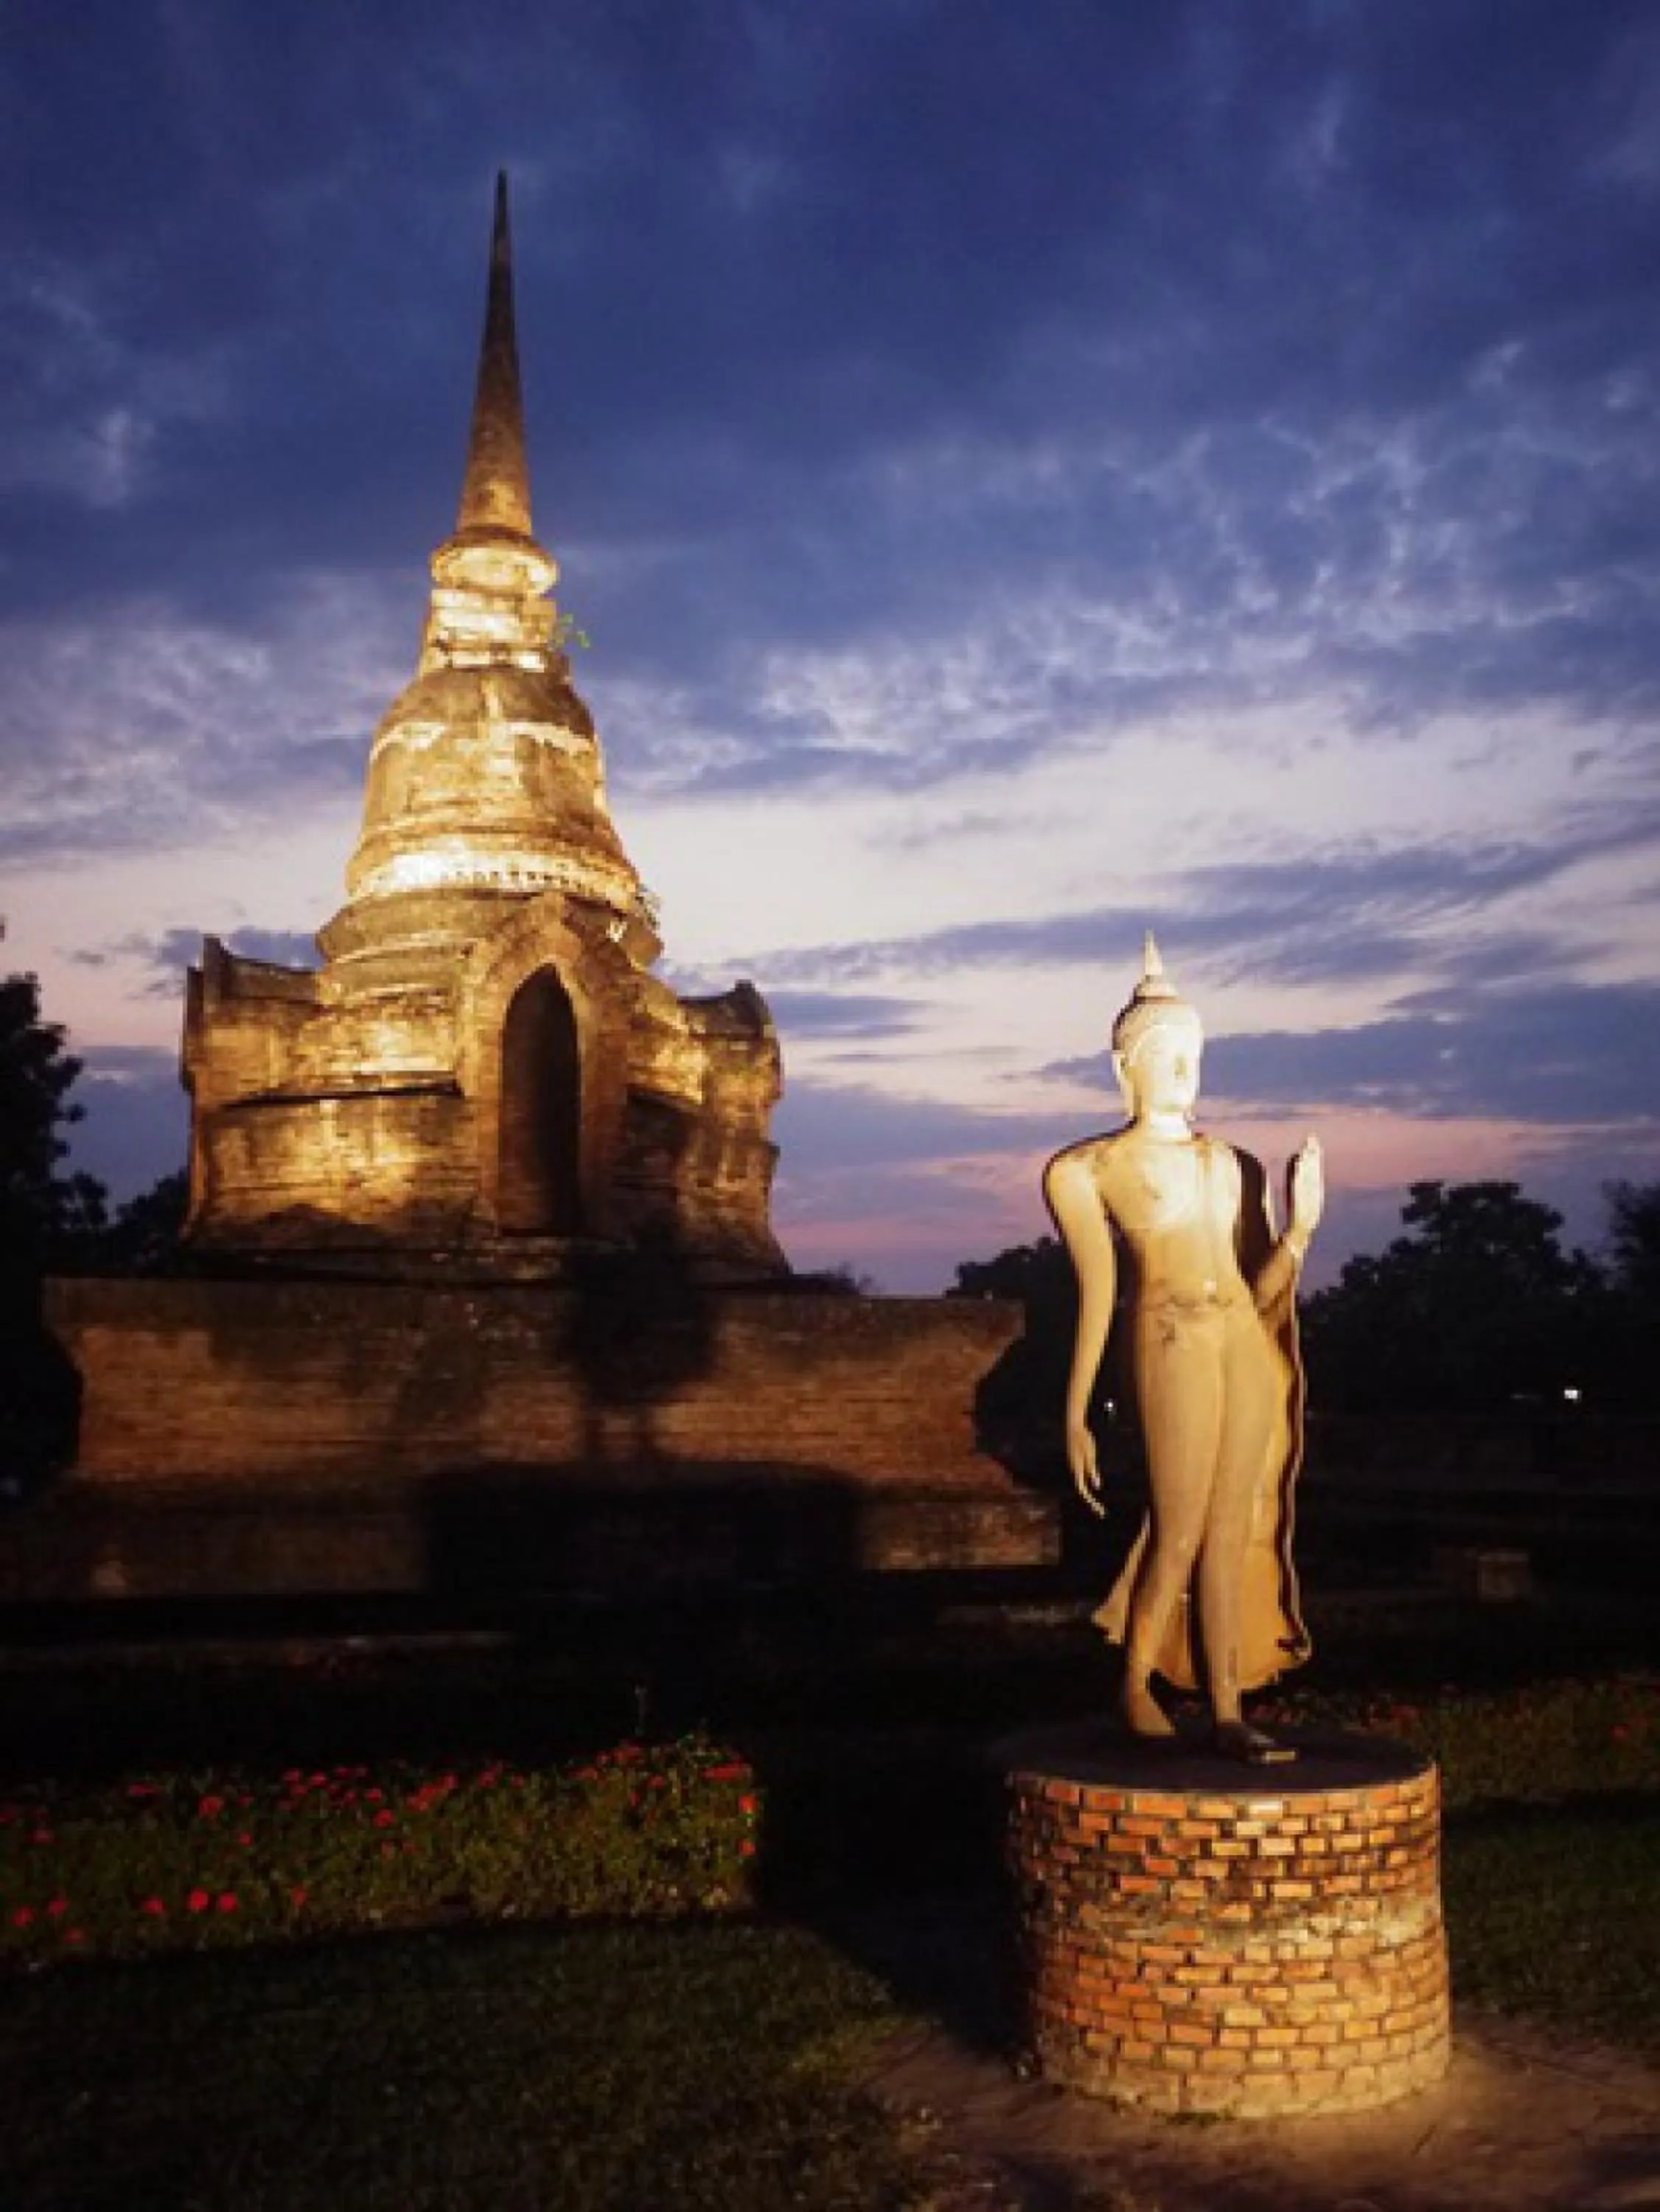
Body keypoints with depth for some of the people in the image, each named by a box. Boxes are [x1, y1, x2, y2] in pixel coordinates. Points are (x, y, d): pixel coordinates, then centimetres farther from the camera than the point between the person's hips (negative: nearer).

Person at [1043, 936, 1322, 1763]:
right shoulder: (1093, 1168, 2)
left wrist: (1301, 1228, -7)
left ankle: (1227, 1712, 13)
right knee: (1180, 1534, -4)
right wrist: (1075, 1415, -3)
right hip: (1173, 1344, -5)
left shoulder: (1230, 1164, 15)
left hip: (1246, 1346, 5)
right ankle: (1135, 1686, 17)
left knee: (1229, 1534, 7)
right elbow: (1096, 1293, 0)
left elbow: (1259, 1292, 10)